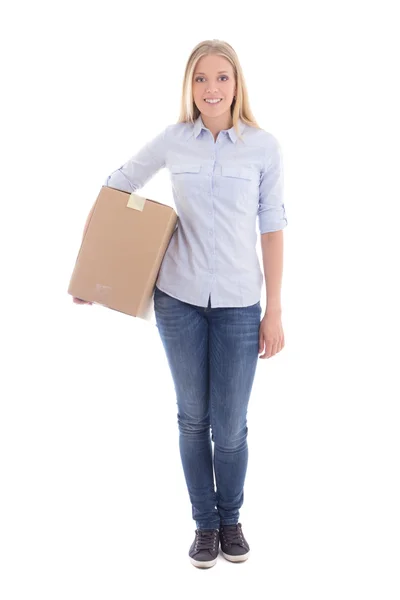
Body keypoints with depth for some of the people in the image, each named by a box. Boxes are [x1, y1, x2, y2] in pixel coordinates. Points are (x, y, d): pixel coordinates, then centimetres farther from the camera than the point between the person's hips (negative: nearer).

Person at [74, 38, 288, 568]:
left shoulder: (264, 146, -2)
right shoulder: (173, 141, 1)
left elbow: (272, 227, -1)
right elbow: (118, 186, 14)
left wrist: (275, 311, -3)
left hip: (239, 303, -1)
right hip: (179, 297, 1)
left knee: (230, 424, 3)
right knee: (193, 417, 11)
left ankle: (230, 518, 31)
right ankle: (204, 522, 30)